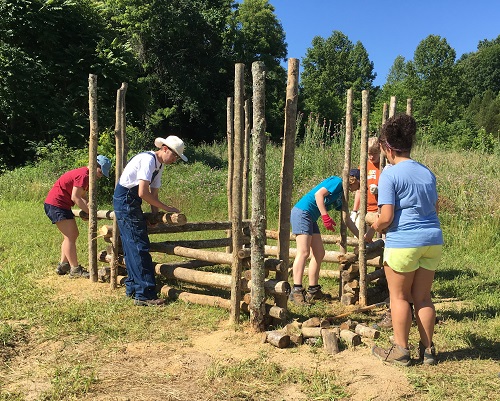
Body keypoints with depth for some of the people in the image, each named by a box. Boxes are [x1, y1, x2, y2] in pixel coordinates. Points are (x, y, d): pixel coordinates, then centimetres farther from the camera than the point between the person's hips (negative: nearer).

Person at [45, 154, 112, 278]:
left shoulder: (86, 175, 14)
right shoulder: (83, 175, -19)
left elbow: (83, 197, 9)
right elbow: (75, 197, -24)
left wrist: (88, 209, -8)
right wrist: (90, 212, -20)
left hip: (62, 205, 11)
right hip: (56, 204, -11)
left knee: (72, 235, 15)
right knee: (70, 237, -10)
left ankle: (63, 266, 20)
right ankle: (75, 270, -6)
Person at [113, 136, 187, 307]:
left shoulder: (159, 165, 11)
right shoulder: (148, 159, -19)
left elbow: (154, 193, 11)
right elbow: (143, 193, -25)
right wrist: (166, 208, -19)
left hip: (131, 202, 10)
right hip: (125, 200, -10)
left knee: (131, 246, 14)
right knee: (139, 247, -12)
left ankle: (132, 288, 24)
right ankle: (144, 294, -11)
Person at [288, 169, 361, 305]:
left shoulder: (341, 196, 22)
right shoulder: (337, 181, -5)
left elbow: (347, 220, 26)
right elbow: (319, 194, -20)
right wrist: (326, 216, -24)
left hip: (311, 218, 10)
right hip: (302, 212, -10)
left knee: (319, 253, 9)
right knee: (304, 252, -17)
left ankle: (313, 290, 14)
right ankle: (296, 291, -19)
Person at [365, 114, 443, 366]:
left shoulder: (389, 175, -11)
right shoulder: (427, 173, 11)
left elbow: (386, 217, -15)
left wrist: (372, 230, 3)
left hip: (404, 241, -6)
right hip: (433, 240, 7)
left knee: (399, 296, 8)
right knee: (422, 297, 16)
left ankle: (400, 351, 15)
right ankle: (427, 349, 23)